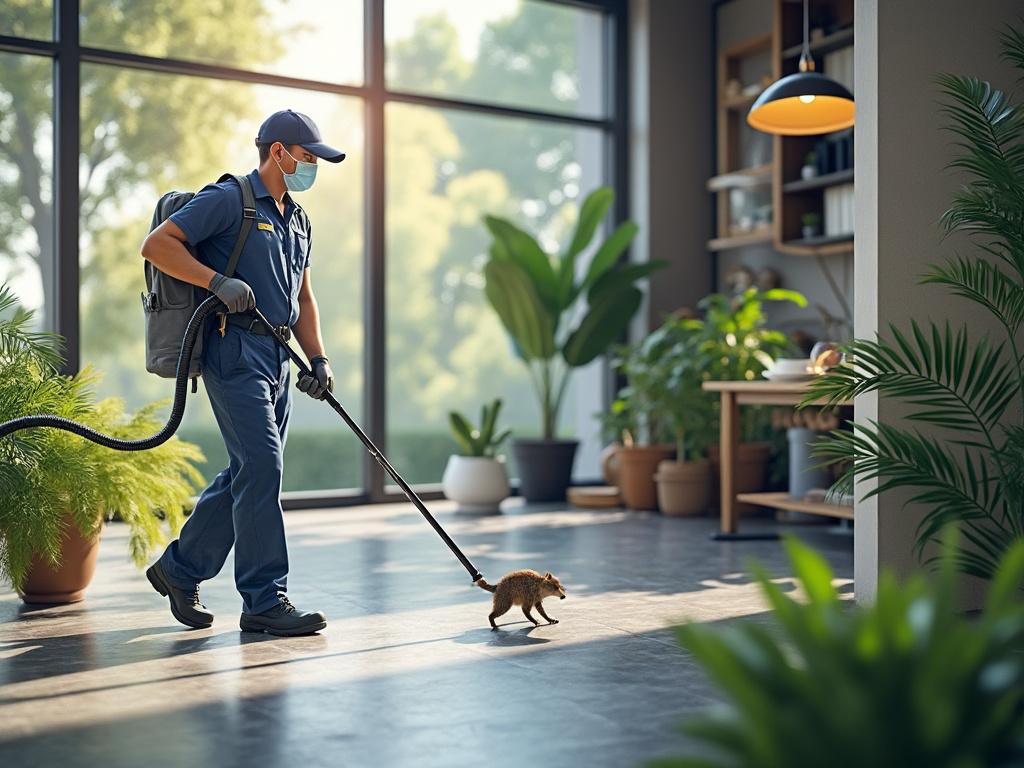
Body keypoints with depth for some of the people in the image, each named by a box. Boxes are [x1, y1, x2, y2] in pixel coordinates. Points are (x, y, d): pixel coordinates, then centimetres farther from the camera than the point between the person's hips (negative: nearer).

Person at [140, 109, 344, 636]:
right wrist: (218, 281, -21)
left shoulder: (298, 220, 20)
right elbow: (156, 244, -11)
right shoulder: (229, 199, -5)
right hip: (234, 350, -9)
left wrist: (319, 360, 10)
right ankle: (264, 601, -6)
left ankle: (179, 569, 25)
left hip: (277, 357, 9)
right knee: (261, 467, -12)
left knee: (251, 473, 11)